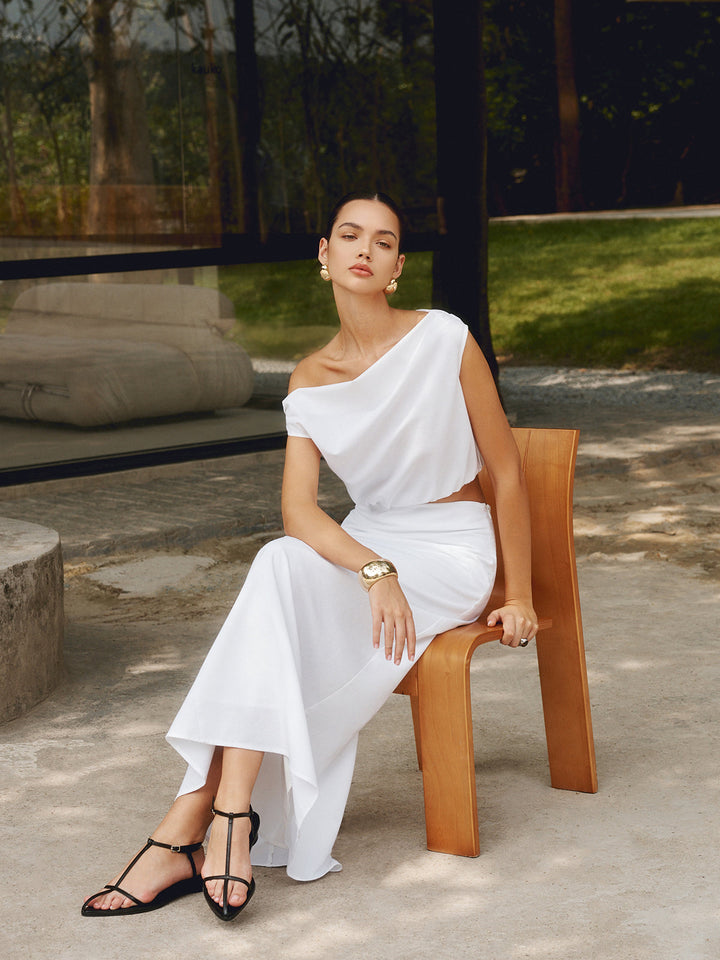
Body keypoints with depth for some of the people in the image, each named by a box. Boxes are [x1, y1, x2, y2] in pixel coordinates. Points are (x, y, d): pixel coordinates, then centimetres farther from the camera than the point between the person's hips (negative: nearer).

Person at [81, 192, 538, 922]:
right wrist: (373, 570, -30)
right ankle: (226, 815, -32)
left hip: (452, 551, -4)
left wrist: (518, 595, -2)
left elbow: (507, 473, -3)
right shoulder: (310, 381, 1)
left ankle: (187, 830, -29)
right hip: (366, 541, 4)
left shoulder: (444, 341, -10)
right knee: (280, 567, -30)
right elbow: (297, 511, -12)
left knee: (284, 575, -30)